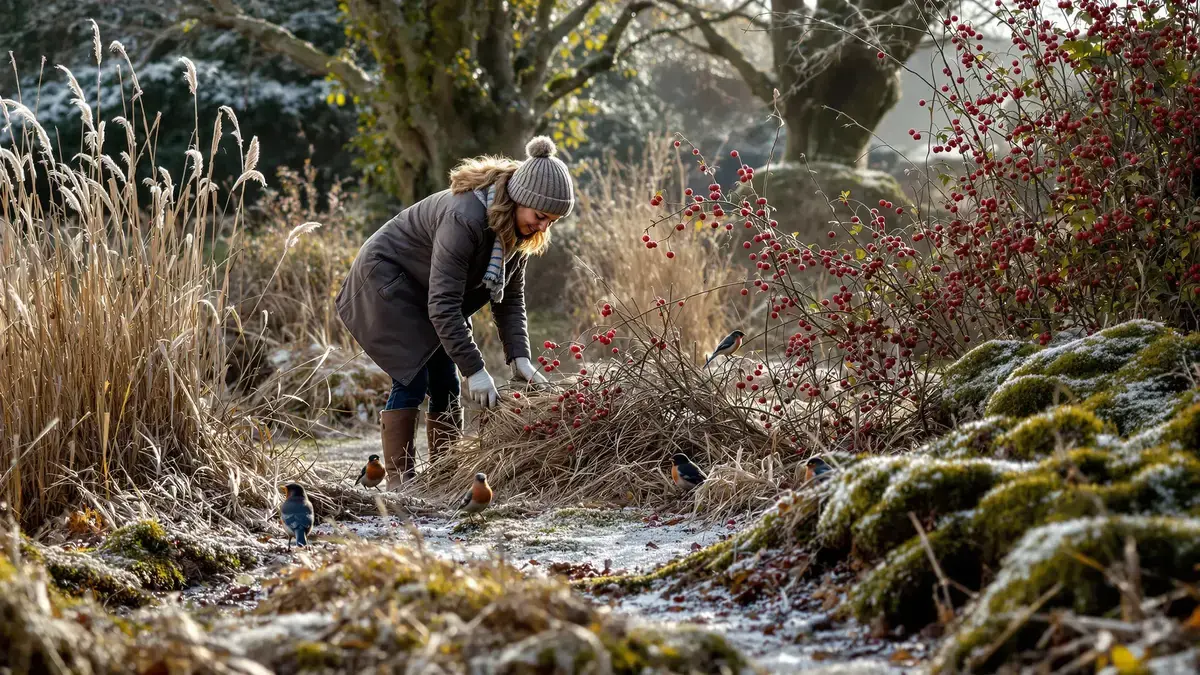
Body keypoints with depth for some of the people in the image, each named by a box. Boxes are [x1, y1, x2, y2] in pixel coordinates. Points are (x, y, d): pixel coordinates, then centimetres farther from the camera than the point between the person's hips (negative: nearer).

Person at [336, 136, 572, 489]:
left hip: (424, 291, 8)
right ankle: (399, 485, -11)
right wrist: (475, 369, -34)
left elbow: (510, 298, -2)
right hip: (386, 279, -8)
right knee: (413, 380, -15)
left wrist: (519, 357, -15)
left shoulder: (519, 229, -10)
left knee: (445, 384, 2)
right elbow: (443, 305, -35)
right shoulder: (464, 218, -36)